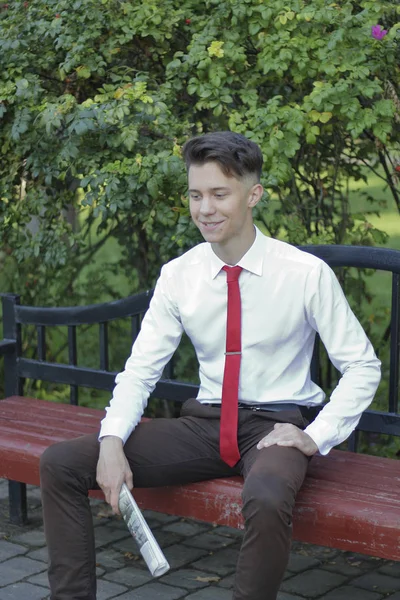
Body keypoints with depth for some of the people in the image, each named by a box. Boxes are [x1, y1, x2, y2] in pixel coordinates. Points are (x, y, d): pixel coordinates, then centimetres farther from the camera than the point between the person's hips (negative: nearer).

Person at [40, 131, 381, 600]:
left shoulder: (306, 274, -10)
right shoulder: (178, 276, 0)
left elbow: (363, 368, -2)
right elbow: (140, 370, 1)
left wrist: (317, 437, -14)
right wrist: (112, 441, -16)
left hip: (276, 427, -4)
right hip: (205, 422, 4)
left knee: (267, 500, -41)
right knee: (60, 464, -9)